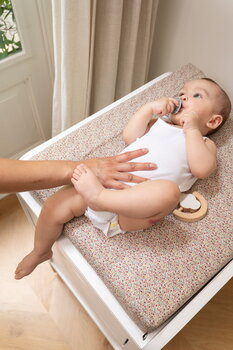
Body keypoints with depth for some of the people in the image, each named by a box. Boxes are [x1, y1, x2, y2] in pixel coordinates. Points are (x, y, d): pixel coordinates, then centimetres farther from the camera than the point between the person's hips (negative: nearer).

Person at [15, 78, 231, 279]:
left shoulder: (205, 143, 19)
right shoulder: (159, 123, 31)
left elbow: (202, 169, -4)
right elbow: (129, 136, 16)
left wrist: (191, 128, 0)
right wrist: (151, 107, 11)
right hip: (107, 179, 5)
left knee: (168, 191, -38)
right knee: (55, 205, -5)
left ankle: (98, 197, -37)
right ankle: (40, 252, 20)